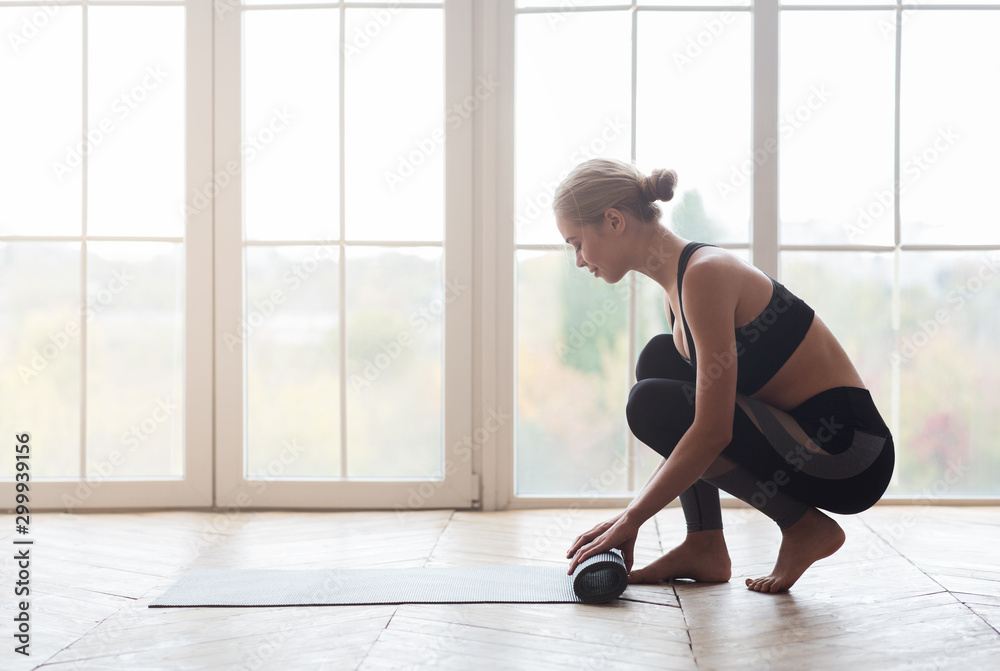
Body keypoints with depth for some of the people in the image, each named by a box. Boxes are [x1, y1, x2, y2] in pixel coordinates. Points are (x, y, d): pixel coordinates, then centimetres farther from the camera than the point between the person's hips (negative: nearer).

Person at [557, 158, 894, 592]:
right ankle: (705, 544, 5)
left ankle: (804, 526, -4)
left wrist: (631, 520, -17)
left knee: (653, 405, -17)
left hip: (850, 450, -9)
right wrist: (630, 516, 8)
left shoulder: (705, 272, -19)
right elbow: (686, 433, 14)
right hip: (811, 435, 9)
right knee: (660, 359, 9)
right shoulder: (677, 286, 10)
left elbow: (712, 431, -24)